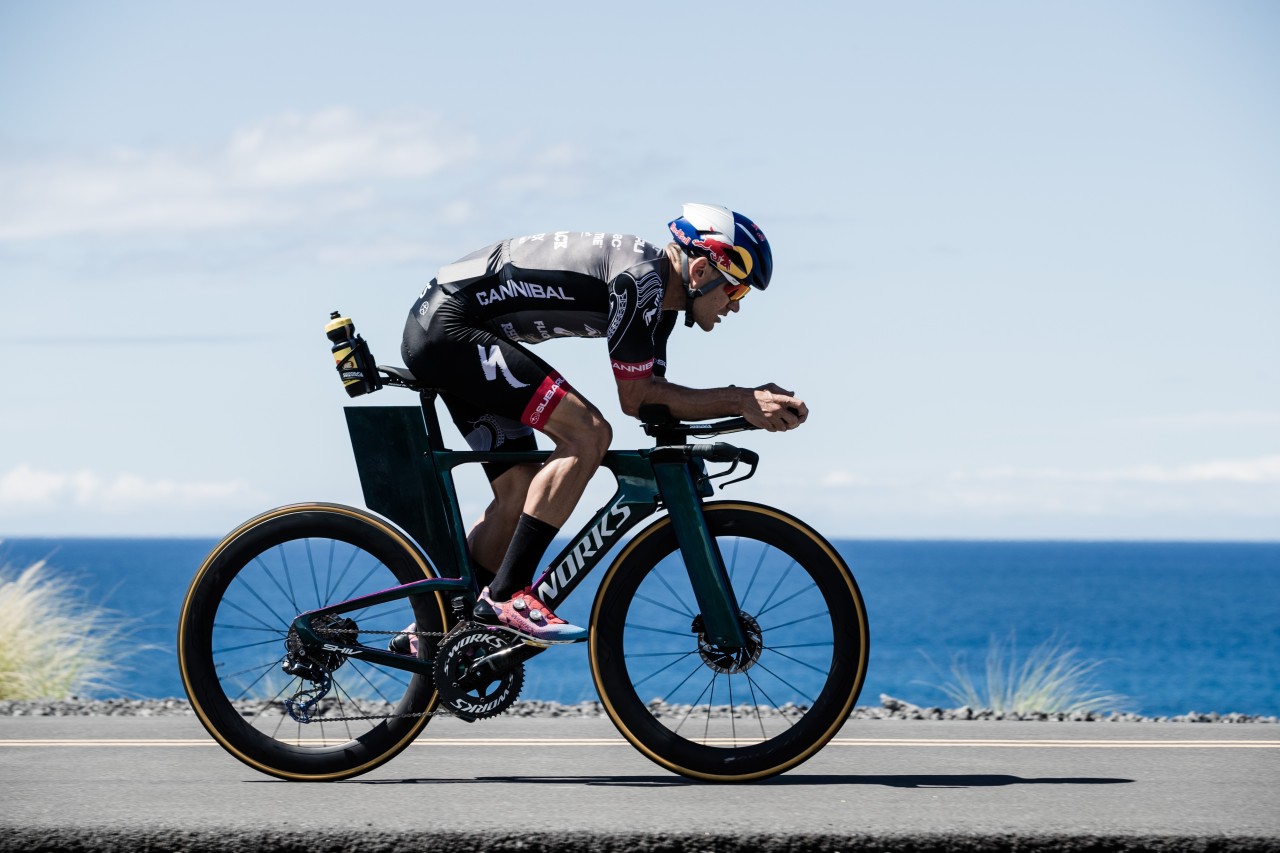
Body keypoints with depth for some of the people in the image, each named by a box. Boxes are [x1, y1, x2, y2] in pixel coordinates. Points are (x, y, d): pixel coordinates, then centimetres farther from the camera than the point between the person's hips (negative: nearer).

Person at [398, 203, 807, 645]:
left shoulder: (659, 296, 10)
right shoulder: (639, 280, -20)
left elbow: (652, 395, 8)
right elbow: (635, 398, -16)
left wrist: (751, 402, -1)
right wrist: (742, 400, -14)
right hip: (447, 328, -11)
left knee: (520, 493, 7)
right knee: (588, 432, -19)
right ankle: (507, 595, -20)